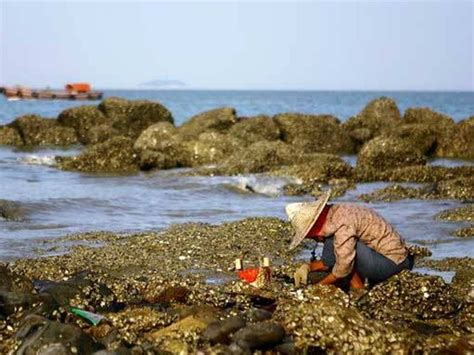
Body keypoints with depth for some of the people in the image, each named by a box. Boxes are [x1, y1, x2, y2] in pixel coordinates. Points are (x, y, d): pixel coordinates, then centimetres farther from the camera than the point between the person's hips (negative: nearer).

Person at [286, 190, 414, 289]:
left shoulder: (343, 224, -23)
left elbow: (343, 268, -20)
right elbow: (328, 262, 14)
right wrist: (308, 267, -2)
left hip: (391, 262, -10)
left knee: (333, 244, -21)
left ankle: (358, 291, -7)